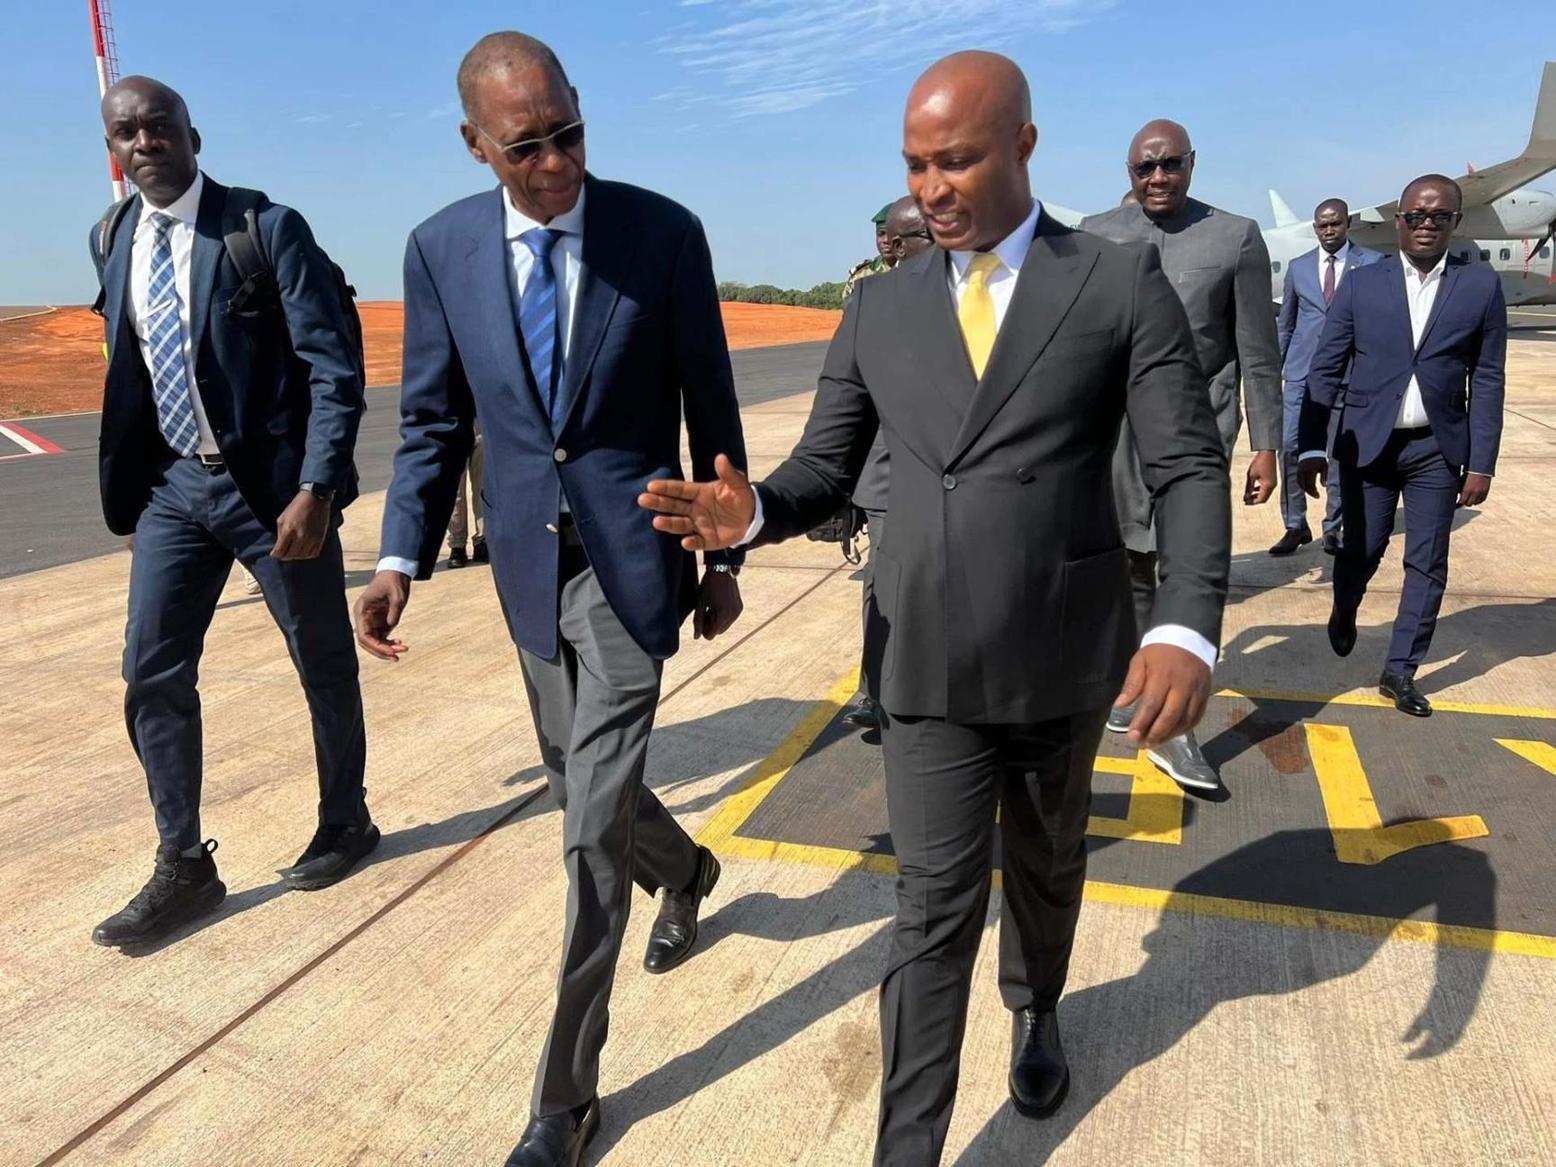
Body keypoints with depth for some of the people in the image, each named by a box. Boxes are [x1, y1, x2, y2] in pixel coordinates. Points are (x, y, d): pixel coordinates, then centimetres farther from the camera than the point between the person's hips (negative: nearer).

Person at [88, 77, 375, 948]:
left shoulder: (268, 227, -10)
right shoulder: (113, 241, 8)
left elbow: (335, 371, -15)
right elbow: (130, 369, 17)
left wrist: (314, 492, -22)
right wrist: (130, 477, 11)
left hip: (274, 481, -5)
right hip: (173, 485, 5)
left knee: (324, 664, 9)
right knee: (154, 674, 3)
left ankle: (346, 822, 31)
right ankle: (185, 868, 16)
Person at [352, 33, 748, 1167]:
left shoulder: (662, 231, -8)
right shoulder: (442, 247, 0)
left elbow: (712, 406, -1)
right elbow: (434, 420, 5)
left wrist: (726, 555, 2)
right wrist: (403, 558, -7)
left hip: (635, 557, -4)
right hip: (532, 564, 4)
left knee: (592, 822, -4)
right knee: (580, 785, 19)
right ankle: (685, 870, 54)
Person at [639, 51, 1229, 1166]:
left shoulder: (1123, 281, -5)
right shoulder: (880, 307, 3)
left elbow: (1191, 468, -9)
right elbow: (823, 472, 3)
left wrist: (1188, 626, -25)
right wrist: (750, 513, -21)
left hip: (1066, 657, 0)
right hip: (929, 665, 0)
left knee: (1045, 865, 23)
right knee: (934, 912, 2)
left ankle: (1036, 1012, 53)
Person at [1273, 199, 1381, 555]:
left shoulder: (1372, 264, 3)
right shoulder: (1298, 267, 11)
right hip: (1302, 370, 2)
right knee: (1289, 445, -5)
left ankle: (1333, 528, 13)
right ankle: (1296, 525, 6)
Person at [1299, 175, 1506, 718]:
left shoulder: (1481, 286, 1)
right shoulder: (1361, 284, -1)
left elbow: (1487, 381, 1)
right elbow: (1325, 369, -1)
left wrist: (1481, 463, -2)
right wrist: (1312, 448, -7)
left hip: (1437, 448, 1)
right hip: (1369, 443, -1)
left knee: (1427, 563, 4)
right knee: (1360, 550, 7)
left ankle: (1400, 670, 16)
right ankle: (1344, 614, 39)